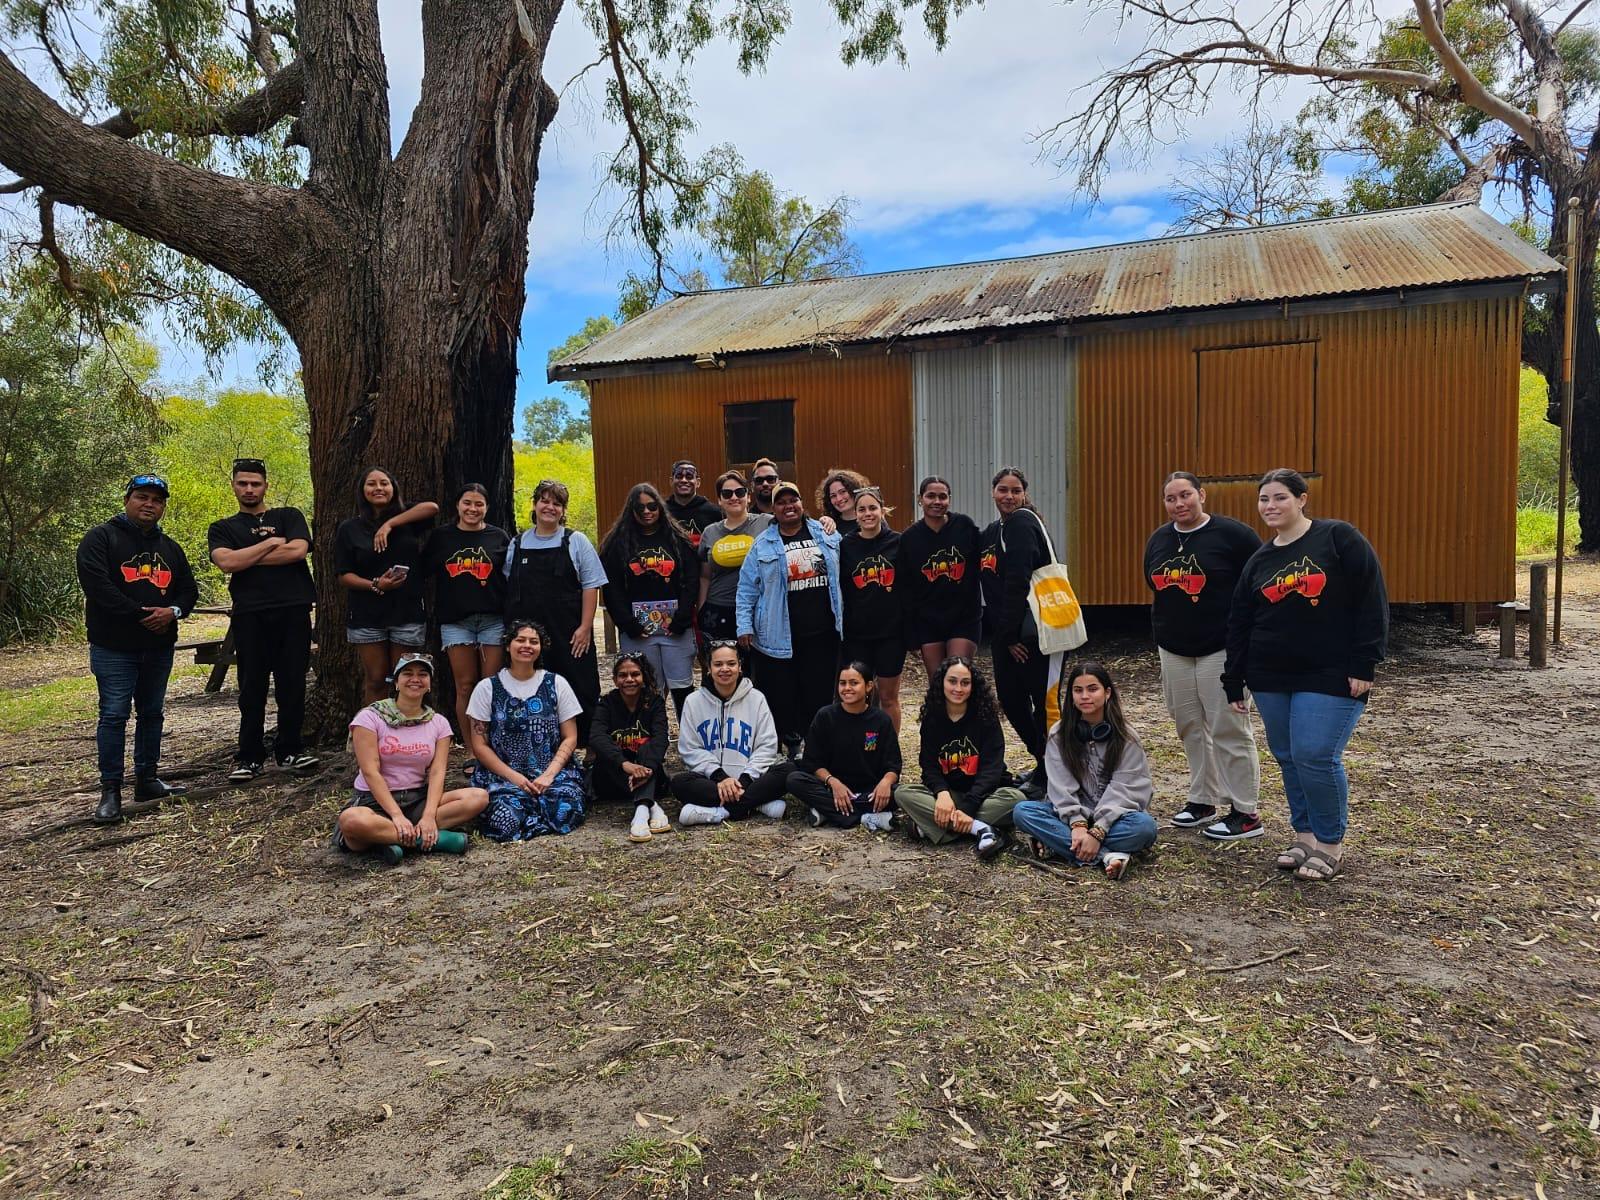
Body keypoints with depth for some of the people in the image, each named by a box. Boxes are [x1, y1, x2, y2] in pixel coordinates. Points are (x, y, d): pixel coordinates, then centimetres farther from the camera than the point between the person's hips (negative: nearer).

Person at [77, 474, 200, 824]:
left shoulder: (169, 547, 16)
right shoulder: (101, 538, -3)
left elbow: (188, 589, 14)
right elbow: (97, 585, -16)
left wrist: (173, 611, -8)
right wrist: (142, 615, -19)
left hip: (159, 647, 6)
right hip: (114, 647, -6)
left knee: (151, 712, 11)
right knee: (114, 715, -6)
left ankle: (147, 779, 21)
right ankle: (110, 791, 0)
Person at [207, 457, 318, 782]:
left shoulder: (289, 517, 14)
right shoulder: (222, 529, 15)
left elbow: (297, 550, -7)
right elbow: (227, 562, -6)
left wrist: (246, 559, -2)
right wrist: (270, 542, -2)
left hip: (294, 611, 0)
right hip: (250, 615, 0)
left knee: (292, 684, 2)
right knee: (252, 688, 1)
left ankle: (291, 750, 11)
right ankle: (249, 758, 8)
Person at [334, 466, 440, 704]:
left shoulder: (406, 518, 5)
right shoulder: (349, 529, 4)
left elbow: (432, 507, -15)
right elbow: (344, 575, 1)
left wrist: (390, 524, -17)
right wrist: (375, 585, -17)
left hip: (408, 613, 0)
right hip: (367, 615, 0)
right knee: (375, 681, 4)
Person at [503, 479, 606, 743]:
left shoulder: (576, 542, 4)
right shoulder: (517, 545, 12)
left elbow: (590, 586, -1)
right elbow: (508, 589, 16)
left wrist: (585, 627, -9)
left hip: (570, 636, -3)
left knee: (580, 691, -2)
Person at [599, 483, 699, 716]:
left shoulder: (677, 538, 7)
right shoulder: (619, 542, 6)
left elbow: (691, 581, 1)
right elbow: (611, 589, 1)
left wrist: (681, 619, -9)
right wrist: (628, 624, -8)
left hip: (676, 627, 0)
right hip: (637, 631, 0)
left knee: (682, 687, 3)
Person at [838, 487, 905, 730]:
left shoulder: (898, 543, -1)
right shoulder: (845, 546, 1)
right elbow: (840, 590, 5)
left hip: (891, 631, -1)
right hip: (857, 634, 1)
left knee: (888, 697, 9)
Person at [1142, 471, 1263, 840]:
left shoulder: (1232, 534, -8)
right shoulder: (1158, 540, 10)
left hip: (1221, 650, -6)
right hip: (1173, 652, 6)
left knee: (1229, 730, -2)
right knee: (1191, 728, 13)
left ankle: (1246, 813, 7)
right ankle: (1202, 801, 25)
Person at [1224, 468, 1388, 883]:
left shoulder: (1339, 538, -5)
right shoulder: (1259, 560, 10)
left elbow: (1371, 602, -8)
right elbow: (1239, 624, 13)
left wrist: (1364, 664, -12)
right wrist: (1234, 683, 11)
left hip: (1331, 678, -6)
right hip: (1270, 680, 6)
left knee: (1315, 757, -9)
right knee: (1287, 757, 10)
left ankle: (1331, 844, 10)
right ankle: (1304, 835, 24)